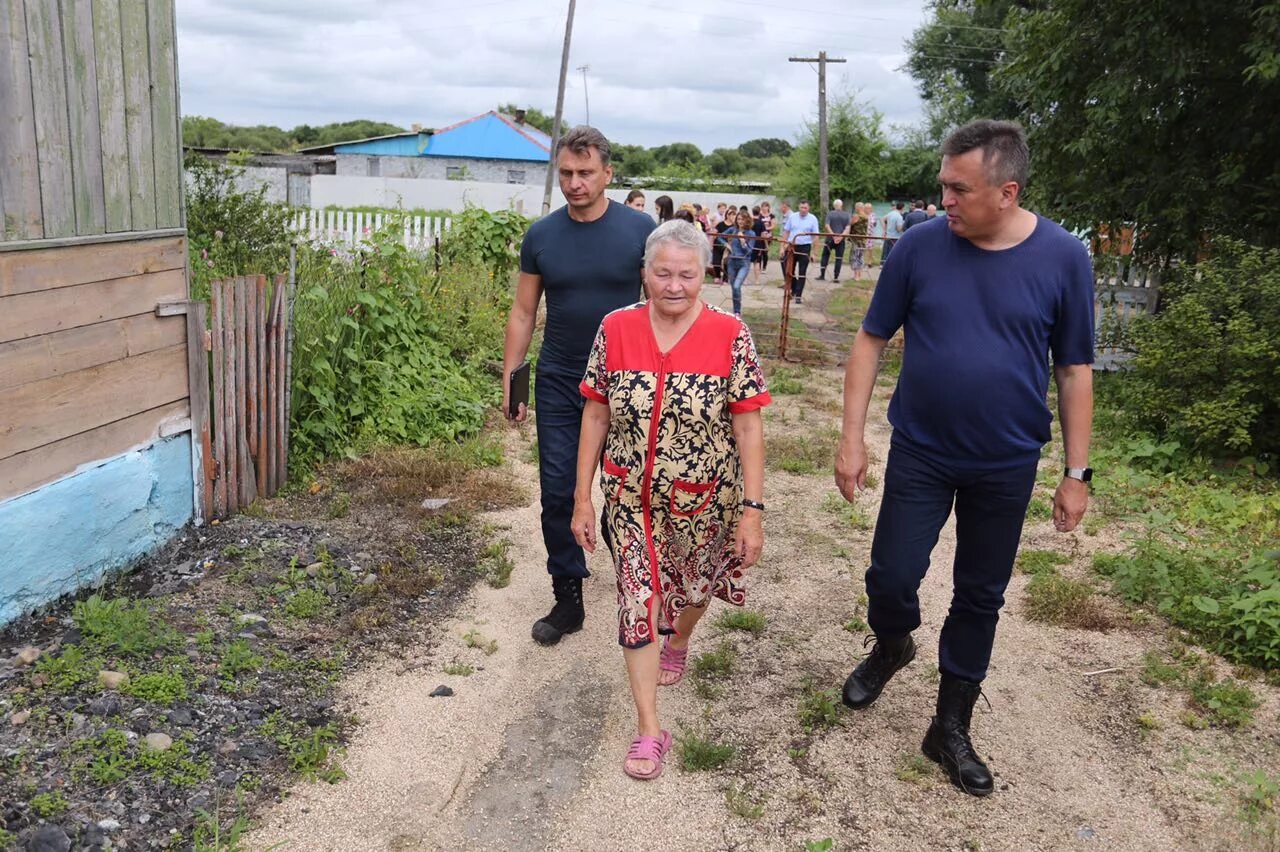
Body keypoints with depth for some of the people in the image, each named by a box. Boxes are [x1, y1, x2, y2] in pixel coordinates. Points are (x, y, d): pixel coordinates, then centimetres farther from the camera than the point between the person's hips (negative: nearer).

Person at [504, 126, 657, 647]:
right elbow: (523, 313, 6)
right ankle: (567, 599, 17)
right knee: (558, 495, 3)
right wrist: (509, 379, 2)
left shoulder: (639, 230, -6)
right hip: (558, 387, 2)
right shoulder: (541, 236, 1)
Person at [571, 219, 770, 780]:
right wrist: (582, 497, -1)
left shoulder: (730, 336, -13)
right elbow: (595, 416, -2)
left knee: (692, 587, 21)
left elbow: (748, 427, -11)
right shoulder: (615, 330, -8)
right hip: (632, 499, 1)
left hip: (704, 500, 0)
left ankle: (678, 643, 56)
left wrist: (752, 509, -13)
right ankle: (649, 729, 13)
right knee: (638, 600, 1)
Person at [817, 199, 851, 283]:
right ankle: (836, 277, 3)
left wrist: (833, 235, -13)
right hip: (841, 240, 1)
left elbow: (827, 226, -11)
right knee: (839, 258, 5)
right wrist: (841, 237, -15)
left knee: (825, 256, 11)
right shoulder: (847, 215, 4)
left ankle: (822, 275, 8)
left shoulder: (830, 214, 0)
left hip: (830, 239, -1)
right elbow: (847, 228, -7)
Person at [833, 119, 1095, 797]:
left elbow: (1074, 369, -2)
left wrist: (1077, 473, -2)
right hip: (920, 454, 0)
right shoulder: (921, 245, -9)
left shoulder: (1062, 257, -9)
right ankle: (892, 645, 38)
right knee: (890, 577, 2)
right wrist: (851, 437, -6)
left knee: (980, 598, 11)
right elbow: (872, 339, -2)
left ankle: (951, 728, 29)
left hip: (1007, 466, 1)